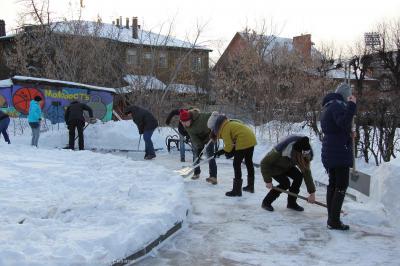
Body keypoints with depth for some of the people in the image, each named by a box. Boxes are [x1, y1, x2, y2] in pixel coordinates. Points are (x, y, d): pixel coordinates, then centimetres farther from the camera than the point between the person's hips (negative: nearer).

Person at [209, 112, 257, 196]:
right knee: (249, 162, 22)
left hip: (244, 141, -10)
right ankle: (250, 186, 36)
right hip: (251, 138, 10)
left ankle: (237, 190, 1)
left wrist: (222, 151, 6)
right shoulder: (229, 124, 18)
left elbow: (229, 146, -11)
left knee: (236, 164, -1)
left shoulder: (224, 129, -11)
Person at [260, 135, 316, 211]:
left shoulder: (305, 156, -25)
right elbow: (264, 162, -29)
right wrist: (268, 180, -25)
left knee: (299, 176, -15)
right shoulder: (281, 151, -41)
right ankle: (266, 203, -3)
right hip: (272, 166, -6)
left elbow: (307, 172, -18)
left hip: (287, 166, 6)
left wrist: (312, 192, -18)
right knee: (285, 183, -22)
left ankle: (291, 203, 2)